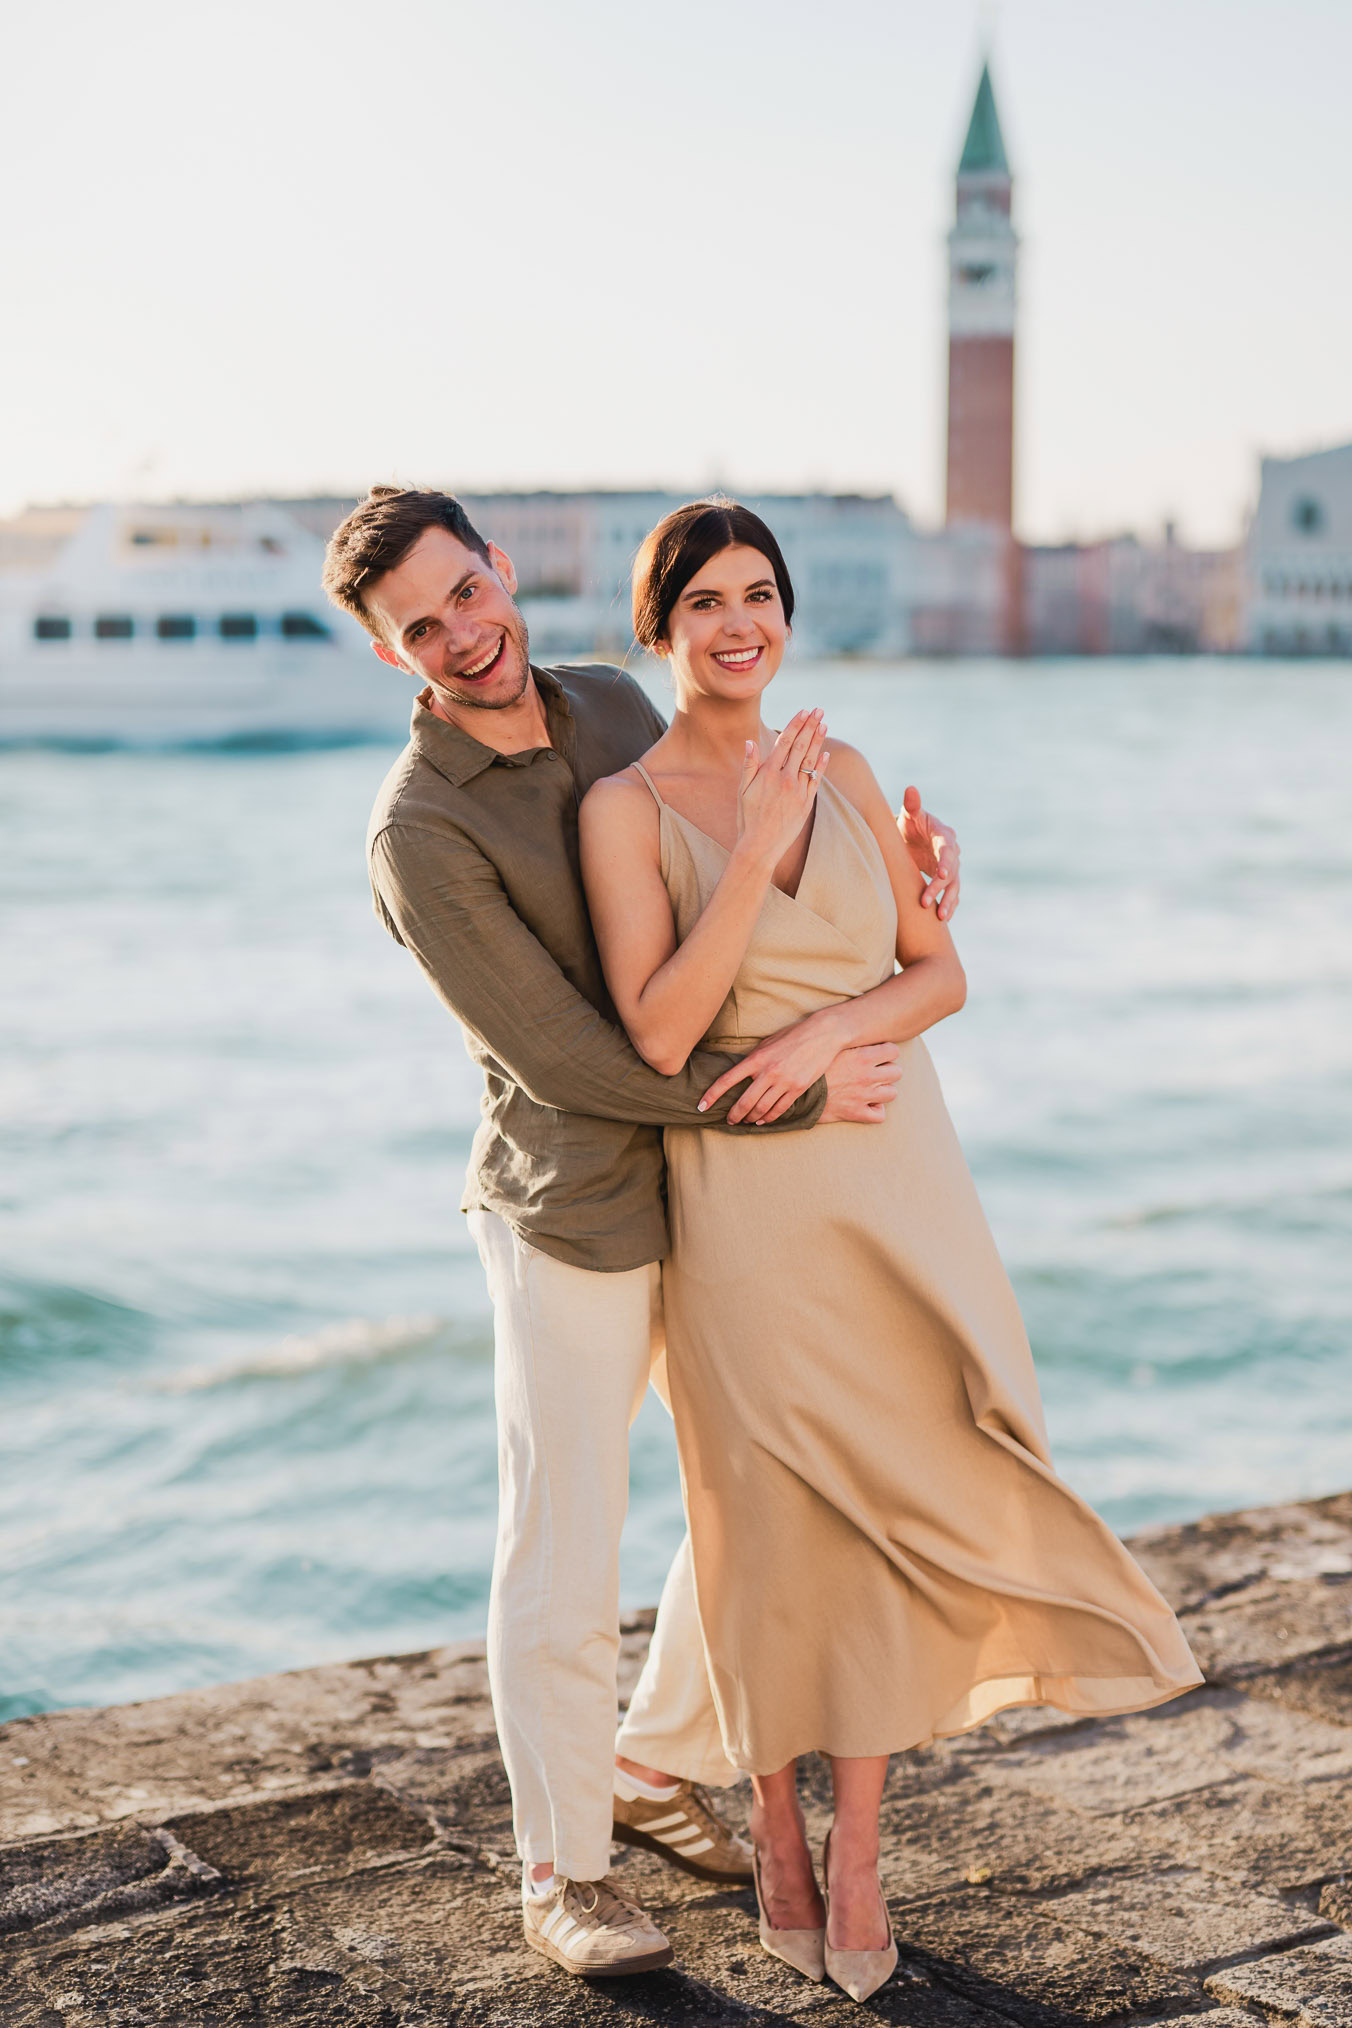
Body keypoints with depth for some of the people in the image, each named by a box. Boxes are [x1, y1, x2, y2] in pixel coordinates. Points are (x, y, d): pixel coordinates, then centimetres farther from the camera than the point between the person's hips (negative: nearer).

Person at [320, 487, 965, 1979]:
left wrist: (896, 838, 1)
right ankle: (561, 1869, 24)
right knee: (564, 1562, 4)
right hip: (574, 1222, -7)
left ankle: (655, 1770, 38)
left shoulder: (613, 706, 4)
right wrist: (798, 1096, -19)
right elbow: (567, 1061, -20)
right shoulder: (420, 835, -18)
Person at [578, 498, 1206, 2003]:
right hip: (743, 1192, -4)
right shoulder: (627, 805, -6)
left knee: (893, 1498, 3)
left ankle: (857, 1854, 16)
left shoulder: (841, 771, 7)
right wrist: (757, 849, -22)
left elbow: (940, 974, 7)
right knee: (773, 1515, 5)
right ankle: (778, 1834, 26)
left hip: (892, 1169, 4)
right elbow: (658, 1033, -15)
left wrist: (828, 1028, -13)